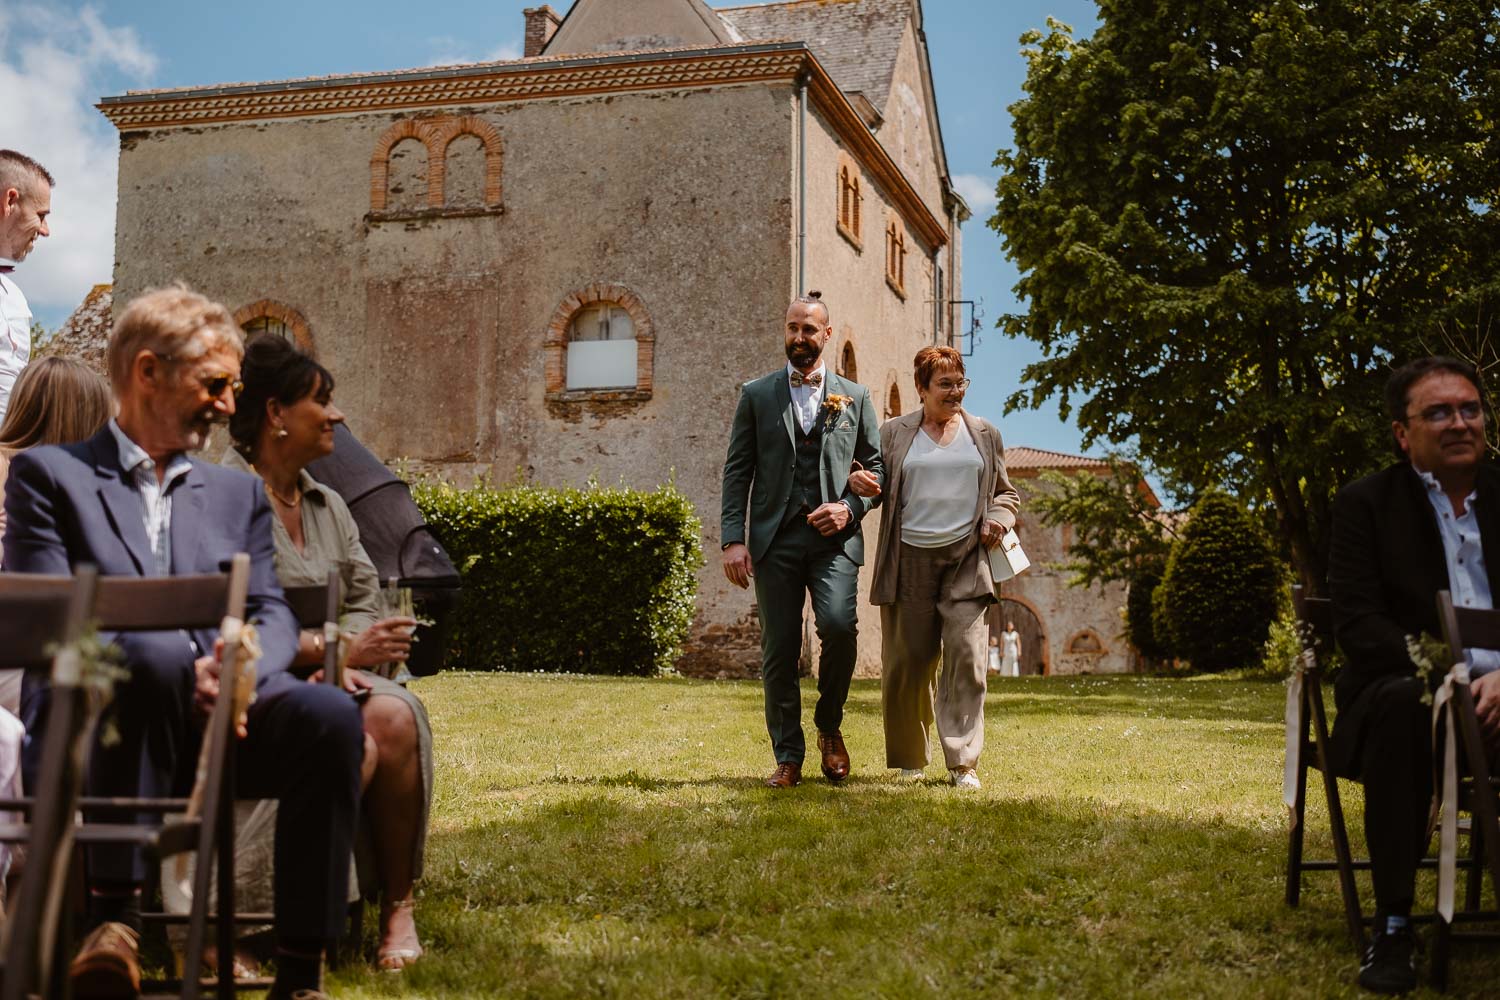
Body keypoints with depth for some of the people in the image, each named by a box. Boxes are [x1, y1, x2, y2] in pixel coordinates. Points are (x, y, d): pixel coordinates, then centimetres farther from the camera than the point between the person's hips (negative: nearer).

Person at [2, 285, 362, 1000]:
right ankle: (114, 916, -32)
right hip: (90, 727, -3)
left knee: (330, 715, -28)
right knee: (157, 655, -37)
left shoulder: (239, 493, 24)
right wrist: (181, 670, -19)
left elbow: (272, 615, 12)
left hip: (217, 722, 4)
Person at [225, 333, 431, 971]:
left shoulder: (328, 504, 19)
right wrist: (334, 650, -16)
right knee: (358, 744, -34)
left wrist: (340, 661, -10)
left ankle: (397, 904, -17)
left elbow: (366, 600, 12)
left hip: (331, 676, 6)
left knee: (394, 717, -28)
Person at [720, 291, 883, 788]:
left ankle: (829, 727, 4)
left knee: (838, 625, -21)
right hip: (775, 538, 1)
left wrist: (850, 507, -6)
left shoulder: (854, 396, 13)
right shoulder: (757, 395, 11)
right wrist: (733, 539, -4)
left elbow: (877, 467, 14)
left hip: (834, 537, 0)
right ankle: (788, 758, 10)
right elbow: (737, 470, 6)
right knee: (779, 650, 0)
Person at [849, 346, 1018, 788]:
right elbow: (876, 485, 13)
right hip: (910, 561, 0)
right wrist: (858, 483, -11)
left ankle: (964, 762, -8)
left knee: (966, 655, -11)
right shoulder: (894, 433, 10)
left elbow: (1006, 492, 23)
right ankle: (909, 760, 19)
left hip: (966, 559, 1)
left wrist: (999, 519, 1)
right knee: (907, 661, 2)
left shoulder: (984, 434, 15)